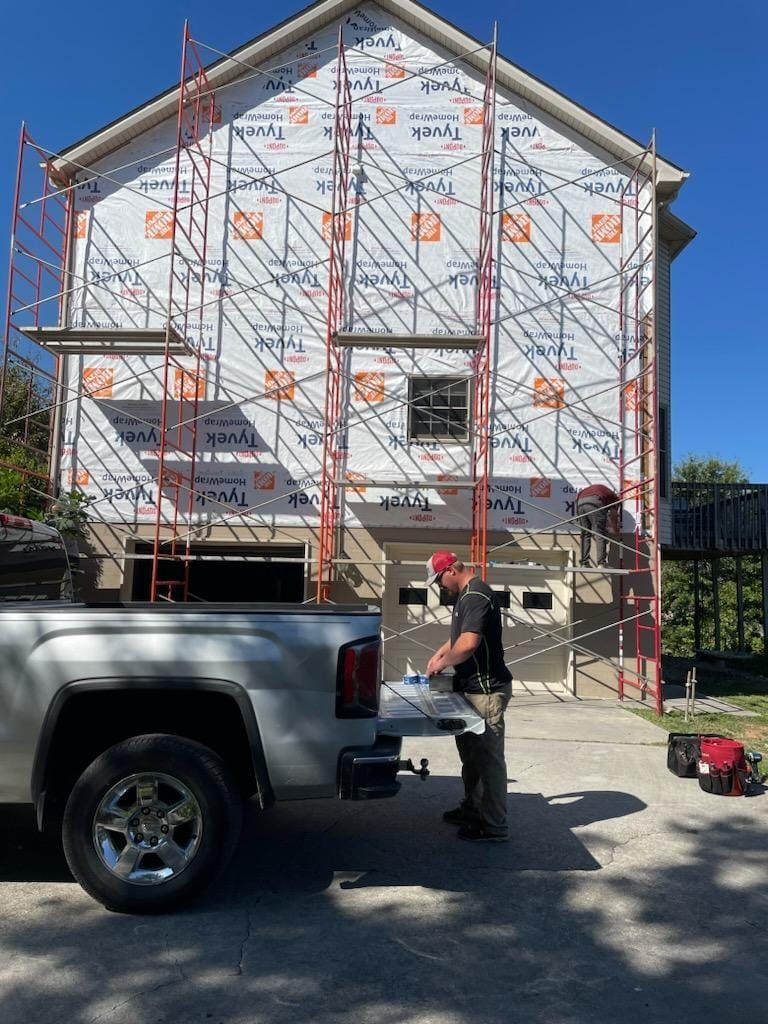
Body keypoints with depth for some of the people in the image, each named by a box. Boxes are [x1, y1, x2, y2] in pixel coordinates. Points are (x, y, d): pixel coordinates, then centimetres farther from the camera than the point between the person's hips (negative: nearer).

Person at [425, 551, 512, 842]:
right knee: (469, 750, 19)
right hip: (472, 686, 11)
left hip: (486, 689, -11)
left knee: (487, 756, -3)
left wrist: (442, 663, -11)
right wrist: (439, 654, 14)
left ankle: (493, 826, 5)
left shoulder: (476, 596, -19)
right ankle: (472, 808, 33)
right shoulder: (466, 595, 14)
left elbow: (468, 643, -26)